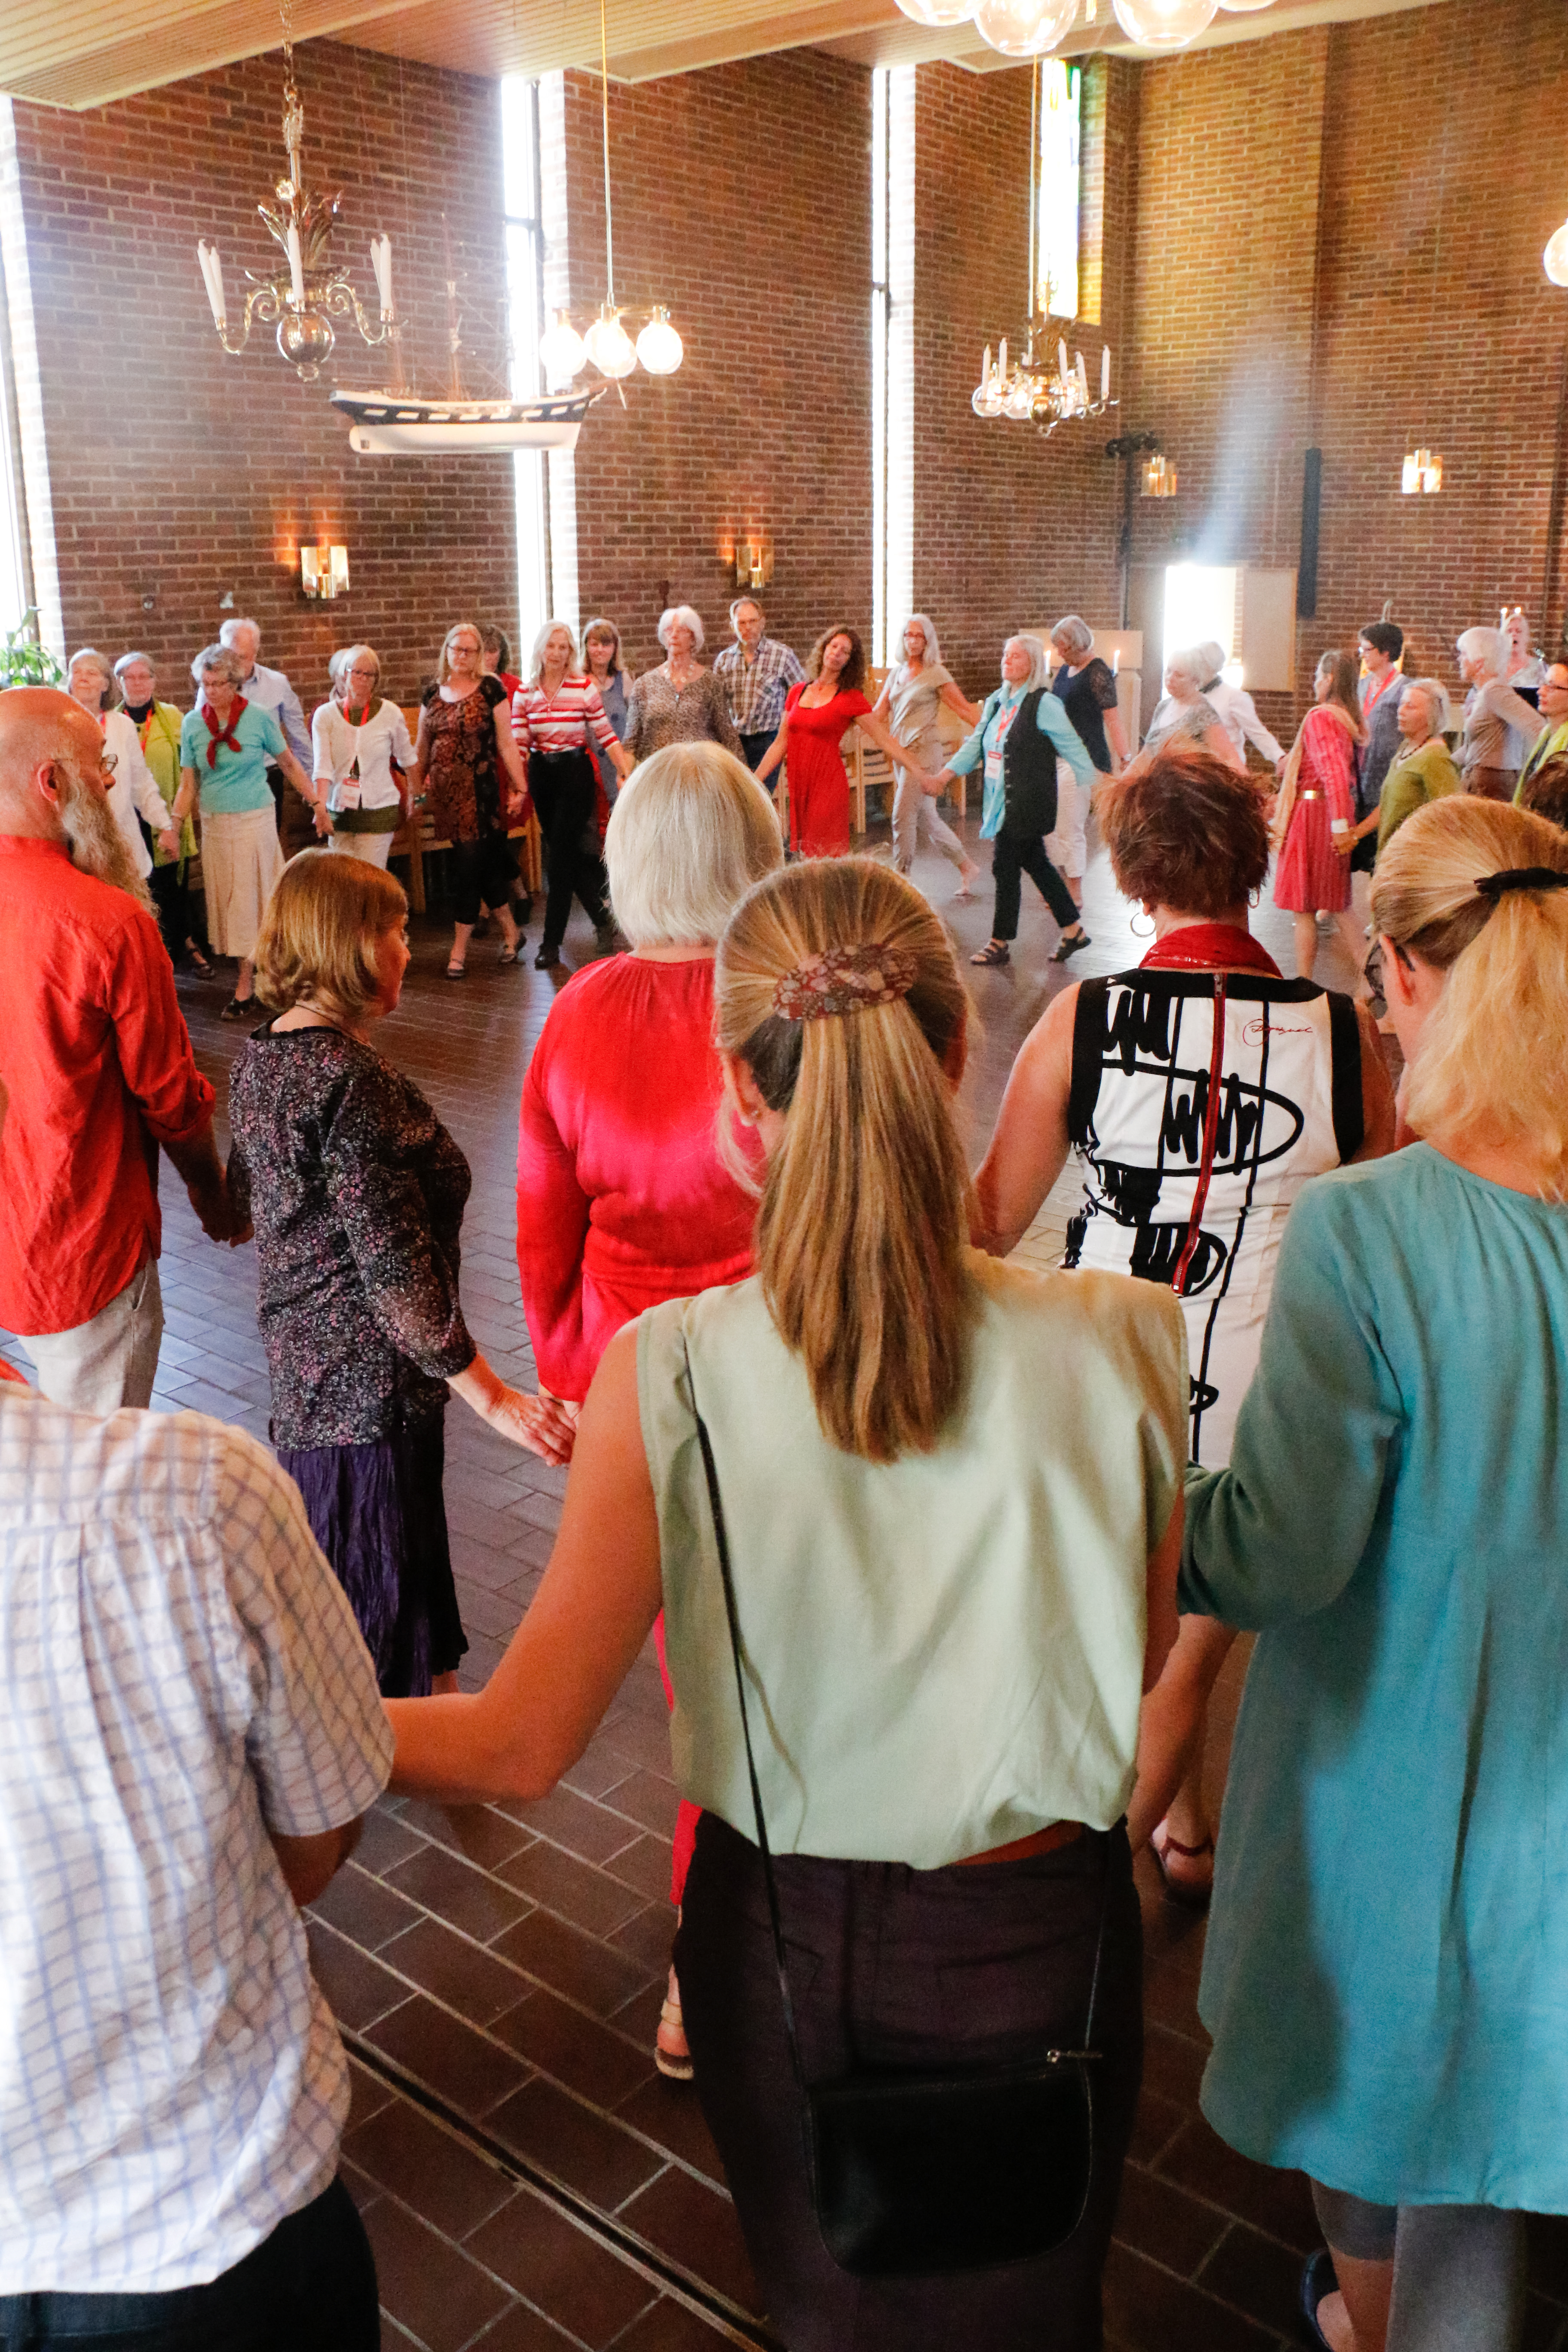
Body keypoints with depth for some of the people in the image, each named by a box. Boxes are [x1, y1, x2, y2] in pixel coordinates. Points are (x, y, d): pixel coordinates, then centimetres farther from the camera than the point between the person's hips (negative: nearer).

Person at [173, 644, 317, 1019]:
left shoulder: (259, 718, -7)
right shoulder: (192, 723, 0)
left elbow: (290, 764, 5)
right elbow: (188, 783, 2)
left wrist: (316, 804, 5)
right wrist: (174, 822, -8)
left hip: (255, 820, -3)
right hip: (215, 824, 3)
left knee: (250, 900, -2)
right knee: (224, 900, 6)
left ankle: (244, 989, 2)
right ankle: (247, 964, 22)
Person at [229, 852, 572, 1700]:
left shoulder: (259, 1057, 3)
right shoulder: (350, 1081, -26)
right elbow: (394, 1268, -27)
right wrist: (493, 1398, -22)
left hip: (301, 1353, 10)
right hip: (371, 1376, -10)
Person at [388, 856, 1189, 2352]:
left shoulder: (667, 1377, -25)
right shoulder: (1118, 1342, -22)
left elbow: (517, 1747, -19)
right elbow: (1148, 1658, -8)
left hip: (784, 1947, 0)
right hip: (1034, 1947, 1)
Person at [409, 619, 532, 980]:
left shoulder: (491, 690, -2)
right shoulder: (432, 694, 10)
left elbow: (506, 744, -4)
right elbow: (421, 747, 17)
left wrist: (520, 787, -7)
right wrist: (414, 788, 16)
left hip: (479, 790, -4)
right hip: (444, 792, 4)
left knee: (470, 862, -4)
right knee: (485, 862, 8)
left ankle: (461, 946, 3)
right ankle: (510, 929, 23)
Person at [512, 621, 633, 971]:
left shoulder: (585, 688, -5)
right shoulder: (524, 694, 4)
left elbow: (606, 736, -3)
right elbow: (519, 745, 1)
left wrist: (627, 771, -12)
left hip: (576, 772, -4)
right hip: (541, 775, 4)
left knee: (562, 855, -7)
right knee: (568, 854, 10)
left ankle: (552, 943, -1)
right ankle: (603, 921, 28)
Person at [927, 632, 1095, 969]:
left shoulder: (1044, 704, -10)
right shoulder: (996, 702, 12)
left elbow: (1073, 749, -8)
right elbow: (975, 744, 14)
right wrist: (944, 775, 4)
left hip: (1028, 801, -8)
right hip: (1002, 800, 8)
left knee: (1006, 865, -5)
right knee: (1035, 863, 13)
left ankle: (1000, 943, 6)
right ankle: (1073, 931, 24)